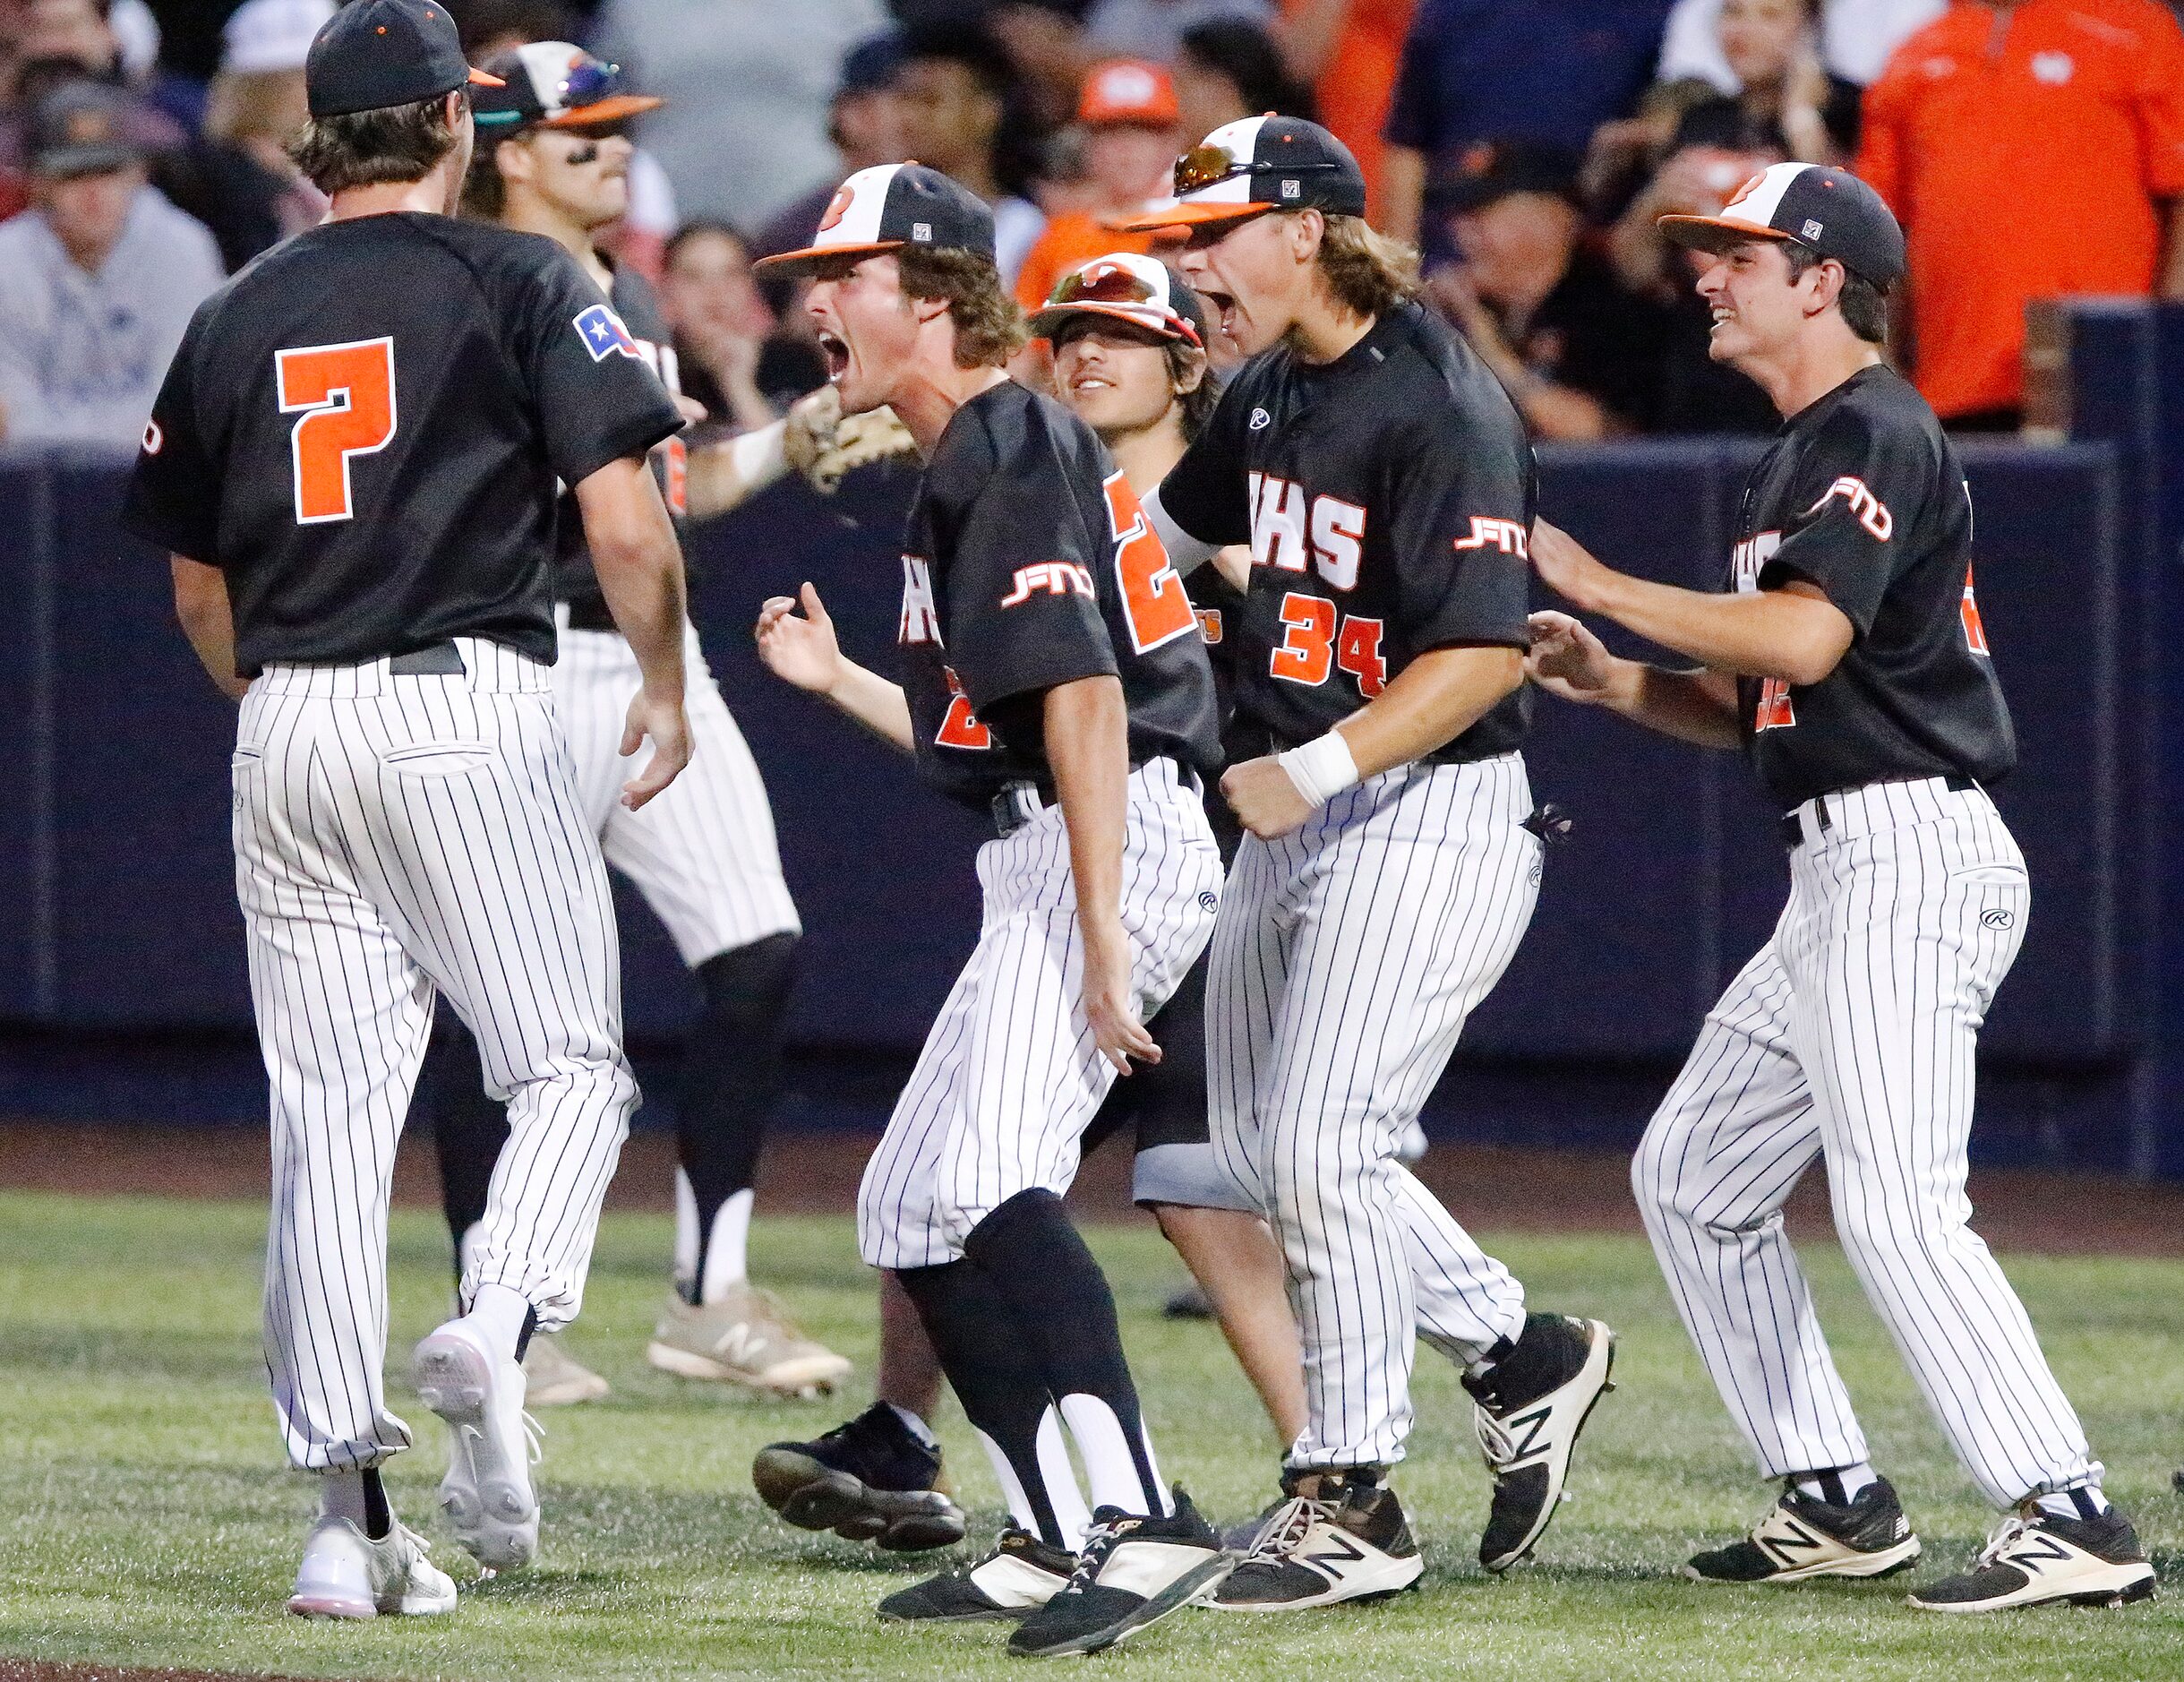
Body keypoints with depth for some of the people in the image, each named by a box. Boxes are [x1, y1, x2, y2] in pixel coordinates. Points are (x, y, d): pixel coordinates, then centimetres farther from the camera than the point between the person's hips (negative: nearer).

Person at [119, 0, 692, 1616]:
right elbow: (624, 520, -8)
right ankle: (496, 1330, -24)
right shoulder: (519, 282, -1)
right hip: (470, 712, -4)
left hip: (287, 740, 4)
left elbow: (199, 586, 18)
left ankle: (348, 1520, 0)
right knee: (571, 1068, 5)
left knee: (329, 1116, 5)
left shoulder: (236, 316, 12)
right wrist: (667, 688, 7)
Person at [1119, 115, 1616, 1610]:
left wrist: (1319, 769, -31)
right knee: (1265, 1147, 11)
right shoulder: (1276, 393, 10)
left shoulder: (1442, 407, -18)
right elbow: (1165, 531, 29)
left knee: (1322, 1146, -14)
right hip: (1294, 820, 10)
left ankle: (1351, 1503, -5)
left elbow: (1485, 654, -24)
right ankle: (1525, 1360, 26)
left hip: (1432, 818, -10)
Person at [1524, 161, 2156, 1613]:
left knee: (1895, 1202, -21)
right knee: (1691, 1173, 15)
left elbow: (1805, 637, -24)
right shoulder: (1804, 453, 22)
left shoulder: (1875, 432, -9)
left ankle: (2071, 1520, -26)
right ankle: (1836, 1503, 17)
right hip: (1846, 877, 11)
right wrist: (1607, 679, 9)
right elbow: (1755, 706, 25)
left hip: (1913, 854, -11)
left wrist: (1599, 585, -15)